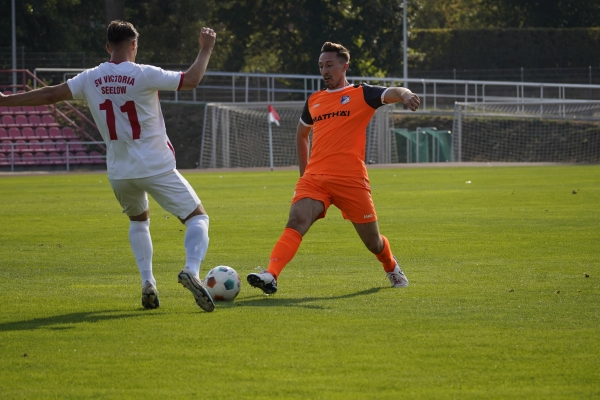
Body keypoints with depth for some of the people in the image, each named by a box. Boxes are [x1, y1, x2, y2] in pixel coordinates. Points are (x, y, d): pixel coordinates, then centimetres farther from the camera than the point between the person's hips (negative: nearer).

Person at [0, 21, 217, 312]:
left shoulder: (90, 79, 1)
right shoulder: (143, 75, -12)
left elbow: (50, 94, 6)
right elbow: (191, 80, -10)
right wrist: (206, 49, 5)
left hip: (119, 172, 5)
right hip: (156, 167, -5)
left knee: (138, 220, 30)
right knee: (197, 216, 3)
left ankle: (148, 283, 13)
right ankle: (191, 270, -25)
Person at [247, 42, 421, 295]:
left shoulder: (361, 94, 5)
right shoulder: (314, 101, 18)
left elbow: (393, 93, -12)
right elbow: (301, 134, 34)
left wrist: (405, 95, -37)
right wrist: (304, 171, 25)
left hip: (351, 179, -3)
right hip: (314, 178, 3)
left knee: (372, 241, 7)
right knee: (296, 222, -22)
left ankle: (392, 269, 39)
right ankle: (270, 276, -36)